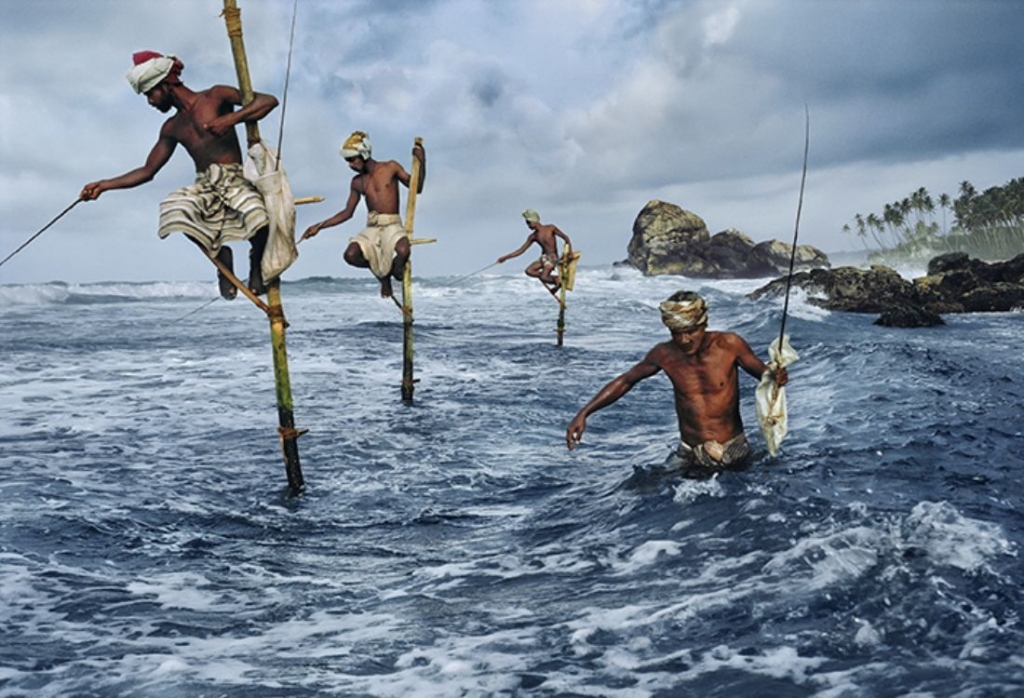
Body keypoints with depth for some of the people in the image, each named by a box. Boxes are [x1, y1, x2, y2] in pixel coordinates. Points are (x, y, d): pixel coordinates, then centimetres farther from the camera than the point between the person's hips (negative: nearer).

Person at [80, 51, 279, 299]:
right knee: (174, 209, -32)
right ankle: (218, 253, -5)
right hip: (204, 188, 5)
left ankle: (256, 262, -4)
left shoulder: (215, 97, 3)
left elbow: (269, 101, -6)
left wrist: (231, 119, -19)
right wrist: (104, 185, 18)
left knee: (258, 216, -39)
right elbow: (147, 171, 25)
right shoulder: (172, 128, 20)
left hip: (235, 181, -4)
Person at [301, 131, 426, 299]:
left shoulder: (391, 168, 2)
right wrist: (319, 226, 12)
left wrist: (421, 162, -9)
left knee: (403, 251, -38)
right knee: (350, 255, -26)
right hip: (372, 228, 4)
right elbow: (347, 213, 18)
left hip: (392, 225, -4)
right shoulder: (357, 182, 13)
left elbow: (416, 188, 5)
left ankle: (394, 269, 4)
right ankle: (382, 272, 7)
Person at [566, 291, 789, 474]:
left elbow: (762, 371, -2)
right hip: (691, 459, 1)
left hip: (734, 452, -1)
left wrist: (776, 377, -28)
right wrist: (584, 413, -2)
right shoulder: (665, 355, -8)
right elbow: (625, 381, 5)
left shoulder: (729, 344, -13)